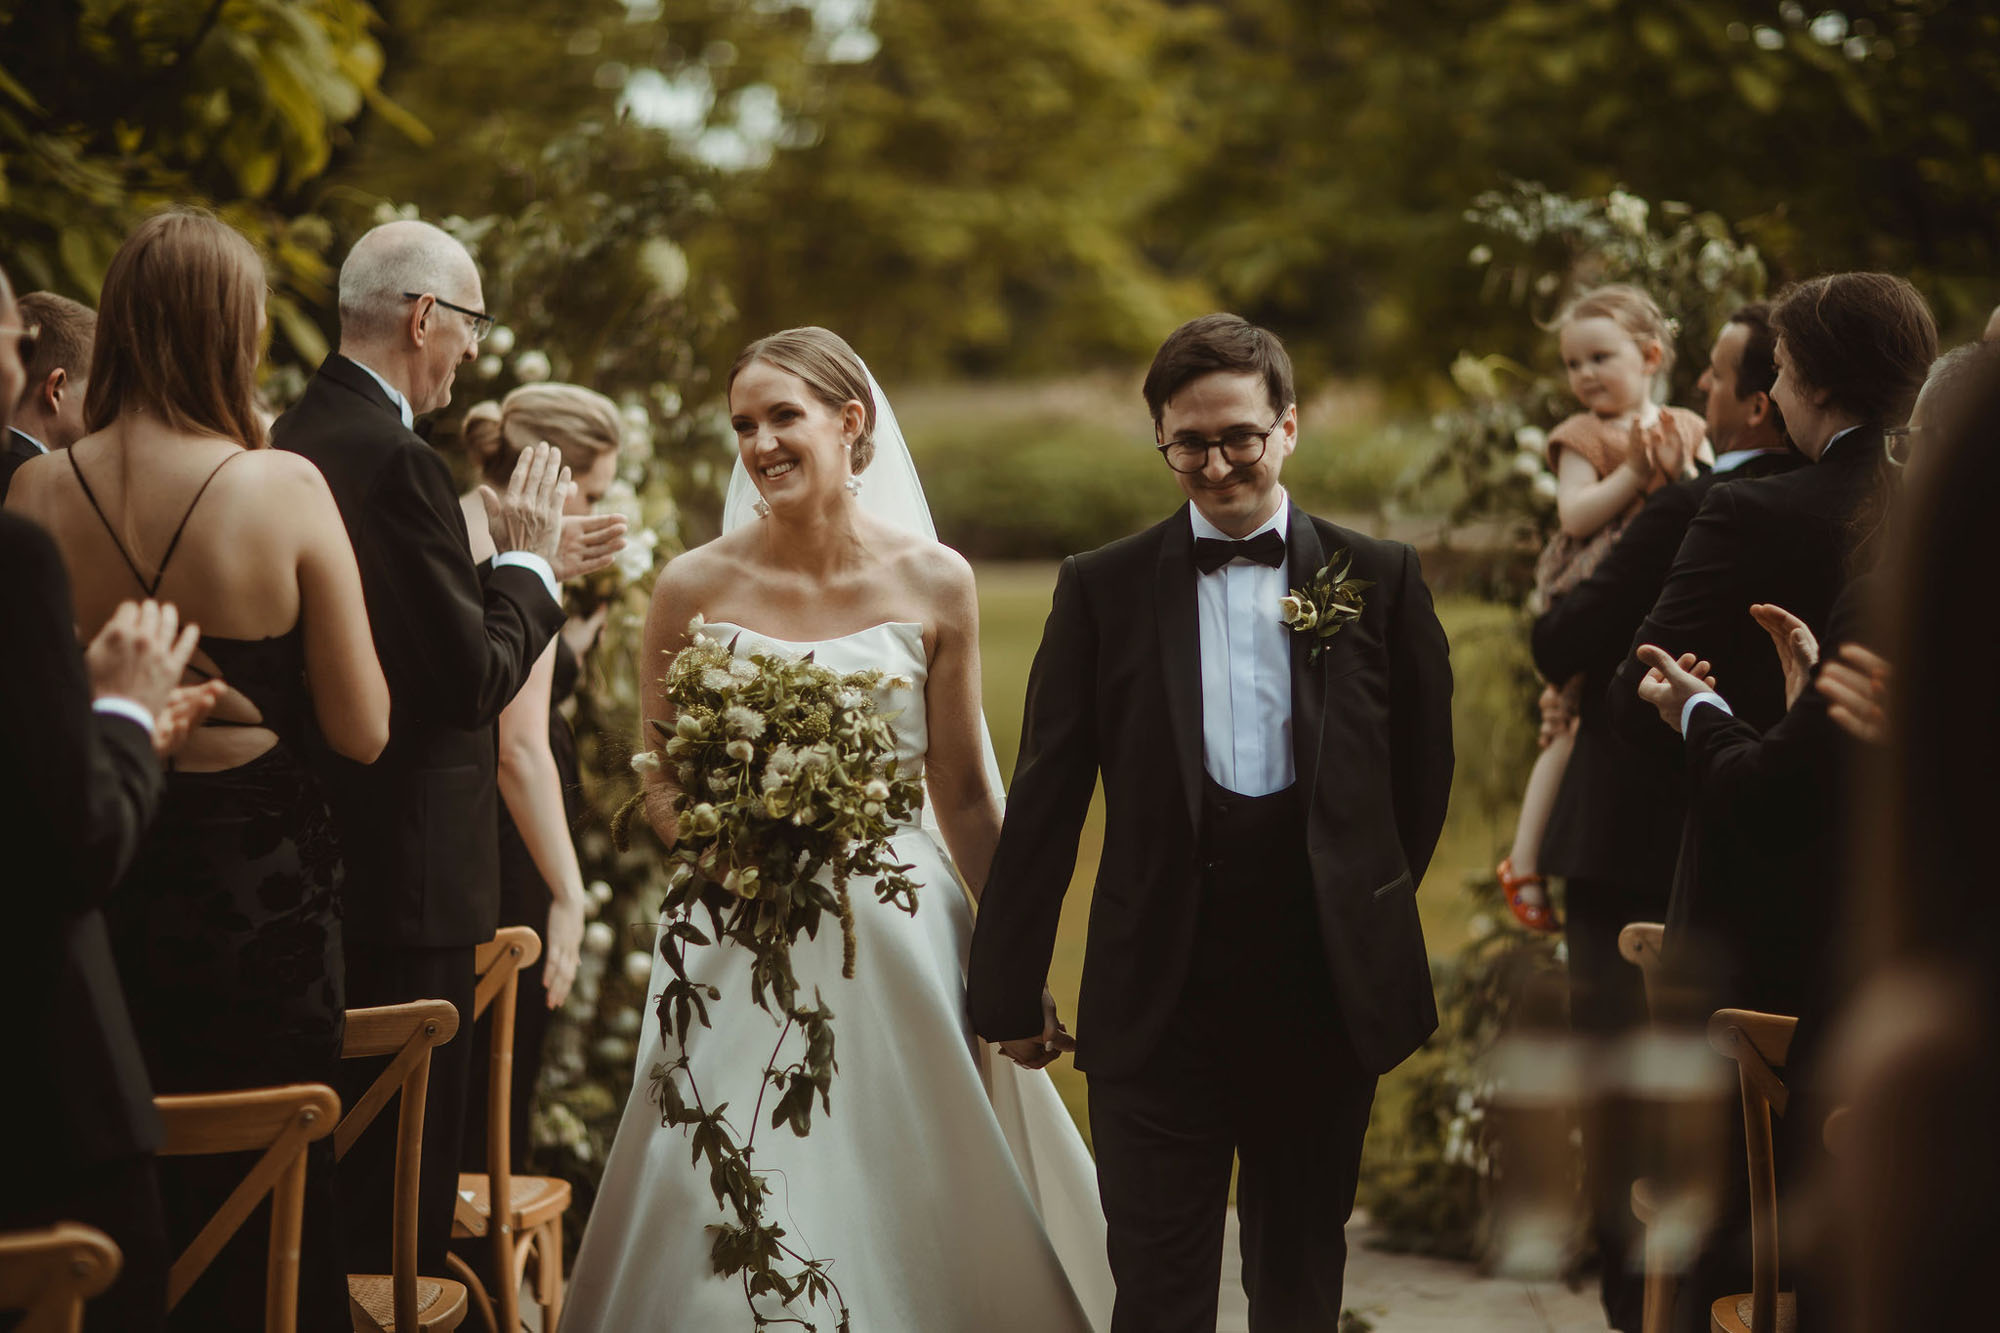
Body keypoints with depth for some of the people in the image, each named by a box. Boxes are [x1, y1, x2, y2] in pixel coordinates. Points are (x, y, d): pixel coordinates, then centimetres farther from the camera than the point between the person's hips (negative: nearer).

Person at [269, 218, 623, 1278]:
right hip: (407, 872, -10)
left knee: (339, 1158, 19)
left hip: (321, 859, 10)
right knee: (403, 1161, -2)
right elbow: (475, 681, -20)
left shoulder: (296, 437, 9)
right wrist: (527, 563, -5)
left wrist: (526, 566, 17)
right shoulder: (396, 461, -20)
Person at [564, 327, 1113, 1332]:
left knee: (906, 1213, 3)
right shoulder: (695, 587, 0)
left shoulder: (933, 583, 1)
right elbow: (660, 783, 7)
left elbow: (965, 794, 6)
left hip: (899, 936, 0)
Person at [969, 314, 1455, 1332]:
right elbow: (1044, 802, 2)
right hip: (1159, 998, -1)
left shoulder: (1378, 579, 4)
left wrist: (1368, 921, 13)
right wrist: (1009, 987, 3)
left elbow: (1422, 767, 12)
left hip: (1327, 991, 1)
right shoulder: (1102, 588, 2)